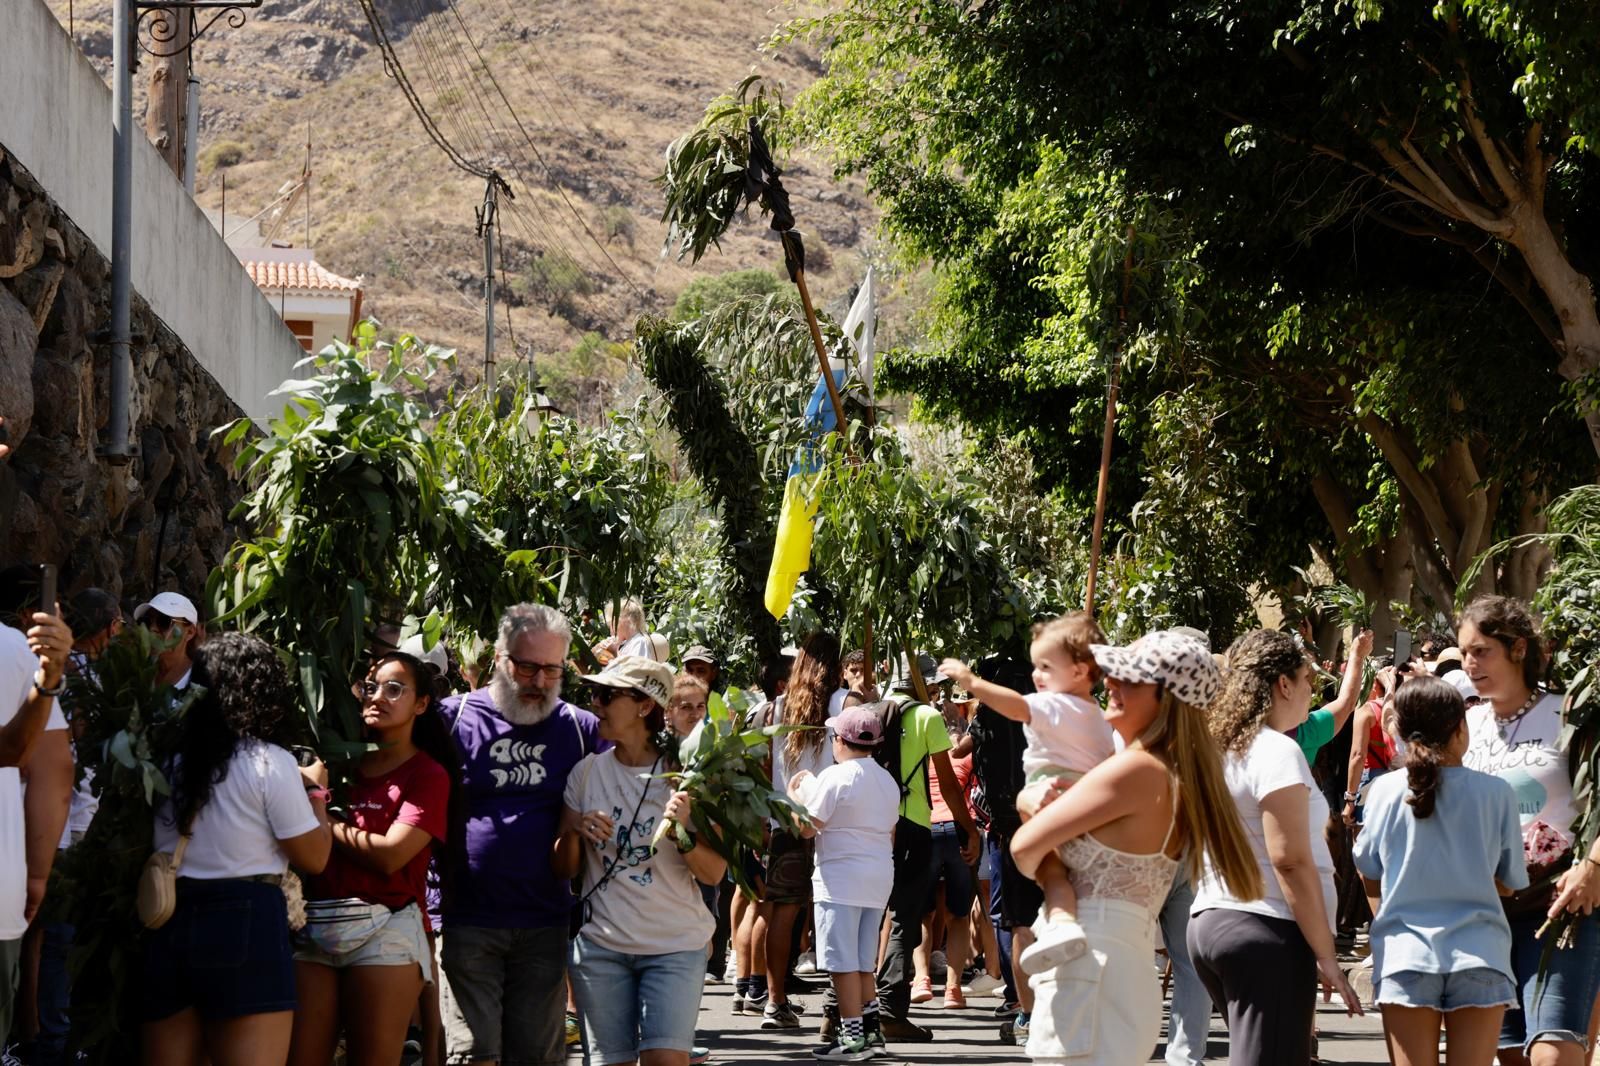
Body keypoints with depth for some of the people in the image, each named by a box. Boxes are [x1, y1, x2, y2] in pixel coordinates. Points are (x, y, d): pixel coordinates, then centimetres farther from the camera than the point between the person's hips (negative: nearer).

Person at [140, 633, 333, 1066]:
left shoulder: (170, 758, 8)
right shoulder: (269, 762, -7)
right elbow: (313, 858, -2)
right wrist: (315, 790, 16)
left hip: (166, 924, 5)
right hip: (245, 925, -5)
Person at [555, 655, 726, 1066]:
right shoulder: (586, 772, 3)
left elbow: (714, 874, -4)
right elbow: (564, 870, 8)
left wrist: (682, 833, -21)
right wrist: (572, 829, -12)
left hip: (675, 946, -2)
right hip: (600, 945, 2)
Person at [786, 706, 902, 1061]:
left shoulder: (835, 776, -12)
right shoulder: (888, 780, 12)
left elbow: (807, 828, -13)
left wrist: (796, 796, 4)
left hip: (841, 876, -8)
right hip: (880, 875, 8)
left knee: (843, 961, -4)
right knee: (864, 961, 16)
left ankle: (852, 1038, -4)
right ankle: (869, 1028, 17)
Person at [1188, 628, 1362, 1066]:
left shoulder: (1216, 749, 14)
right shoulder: (1277, 751, -11)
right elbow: (1290, 861, -17)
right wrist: (1326, 954, -14)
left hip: (1208, 920, 9)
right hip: (1265, 930, -9)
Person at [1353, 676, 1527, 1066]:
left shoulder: (1385, 791, -3)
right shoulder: (1496, 793, -4)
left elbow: (1370, 880, 7)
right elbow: (1509, 883, 6)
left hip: (1404, 957, 1)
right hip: (1479, 955, 0)